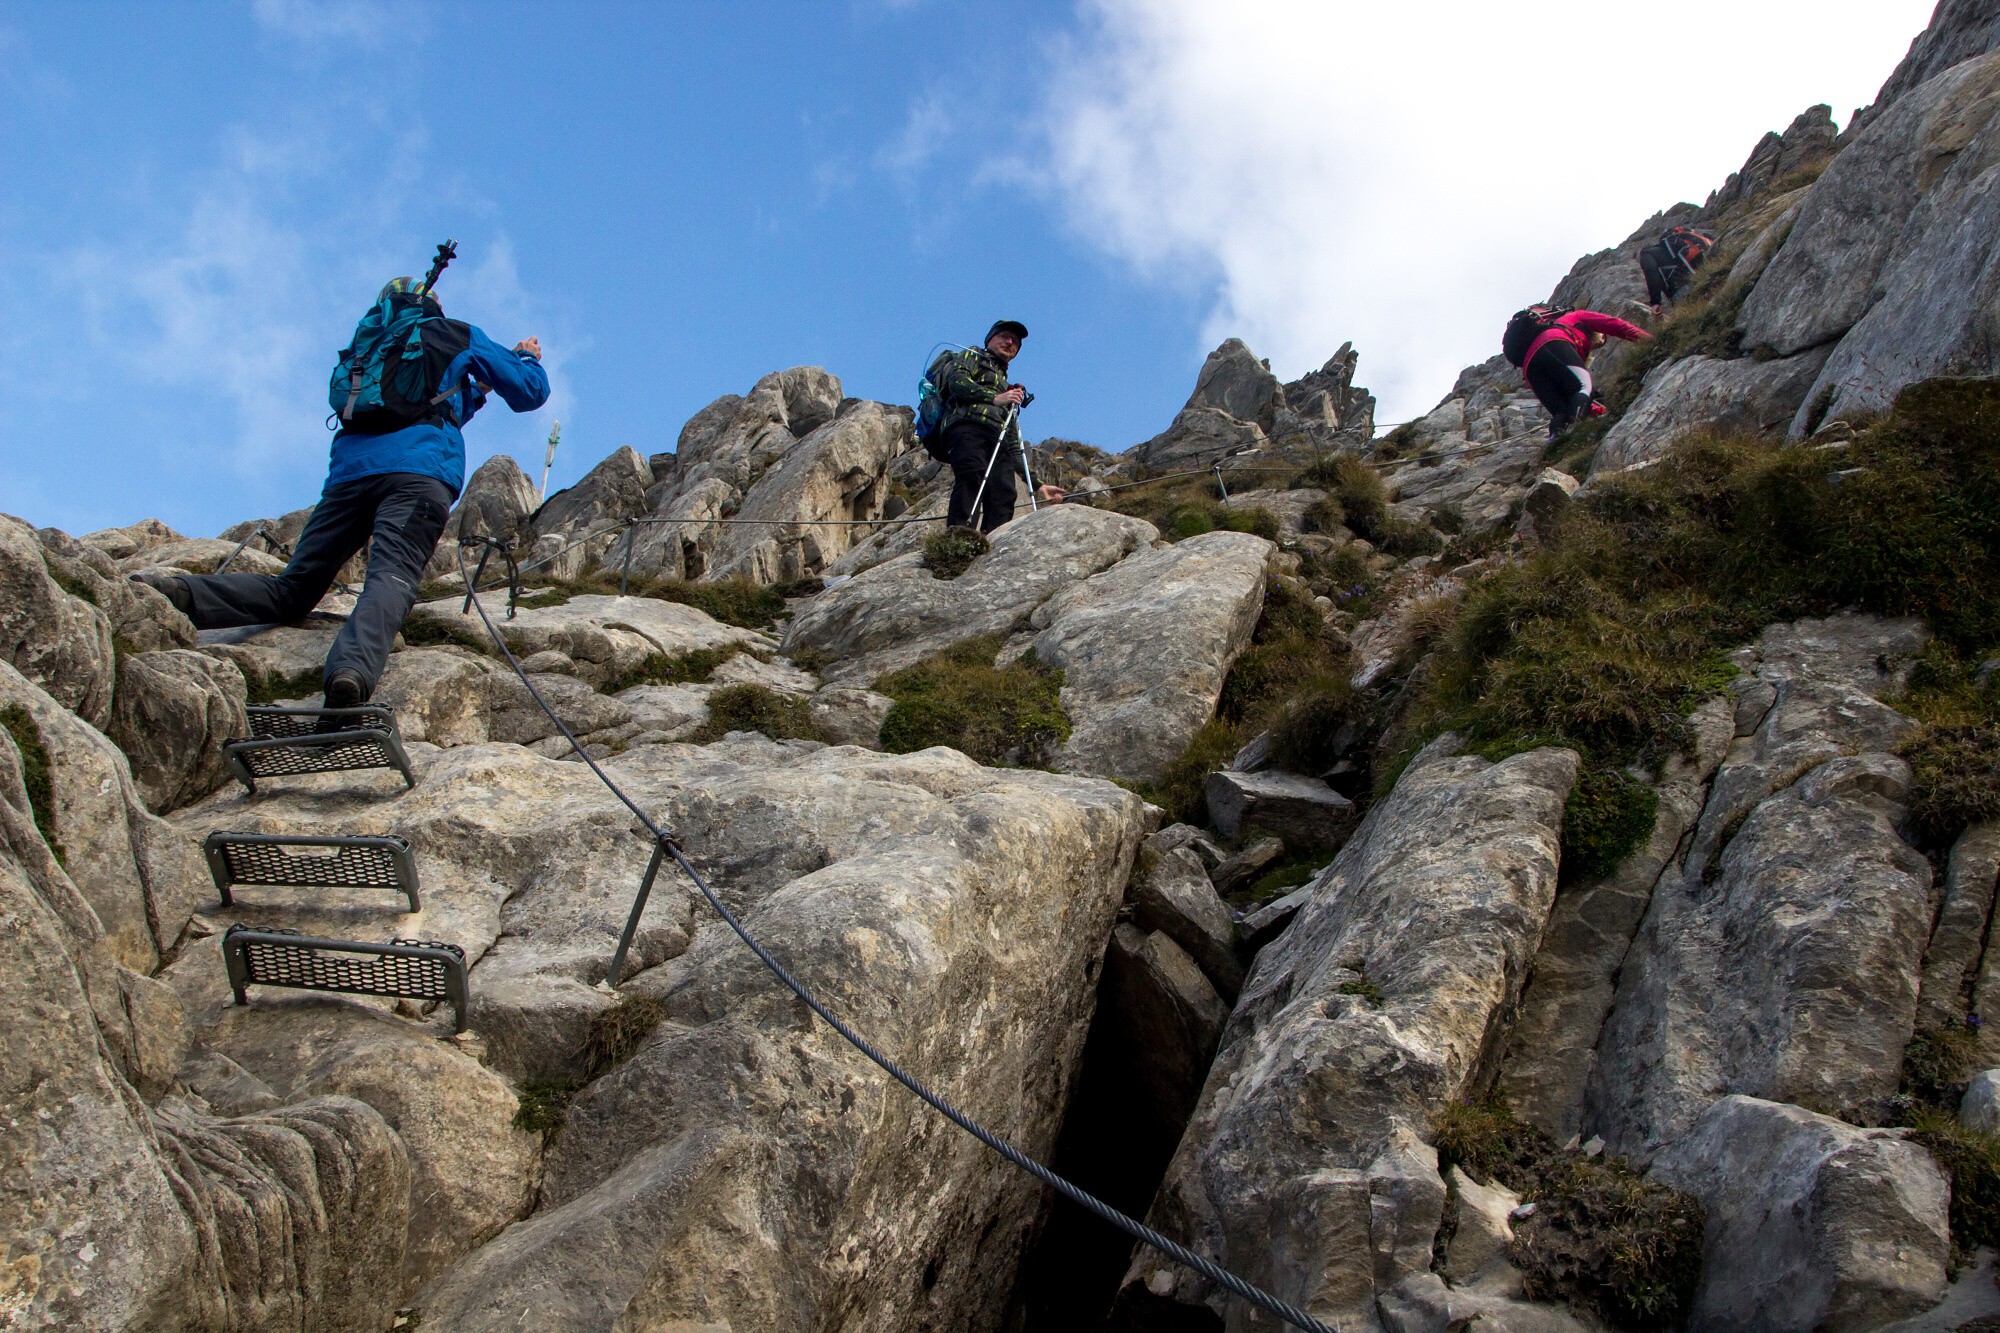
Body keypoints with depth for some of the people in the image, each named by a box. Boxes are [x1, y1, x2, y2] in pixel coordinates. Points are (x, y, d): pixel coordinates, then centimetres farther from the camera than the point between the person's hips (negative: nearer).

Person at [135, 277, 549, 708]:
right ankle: (353, 668, -54)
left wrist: (475, 393, 59)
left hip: (350, 467, 4)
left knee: (290, 589, 5)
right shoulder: (460, 336, 25)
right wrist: (526, 358, 50)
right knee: (391, 577, -25)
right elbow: (530, 393, 28)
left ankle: (177, 591, -18)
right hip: (420, 469, -4)